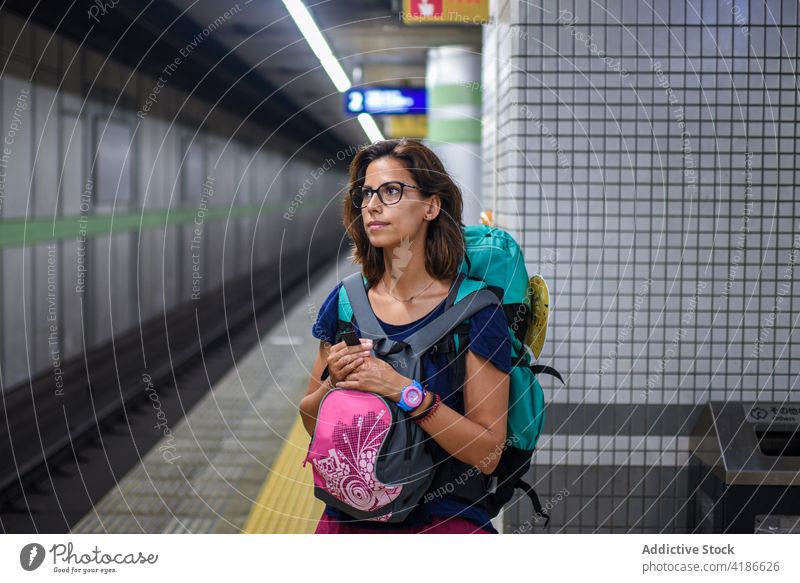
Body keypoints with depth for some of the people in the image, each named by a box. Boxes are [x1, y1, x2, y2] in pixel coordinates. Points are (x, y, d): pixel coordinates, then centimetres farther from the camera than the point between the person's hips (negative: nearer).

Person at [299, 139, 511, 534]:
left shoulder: (475, 310, -6)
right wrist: (333, 382, -6)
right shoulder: (345, 301, 6)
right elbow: (310, 422, 15)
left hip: (444, 516, -3)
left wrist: (403, 390, -19)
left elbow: (487, 453, -11)